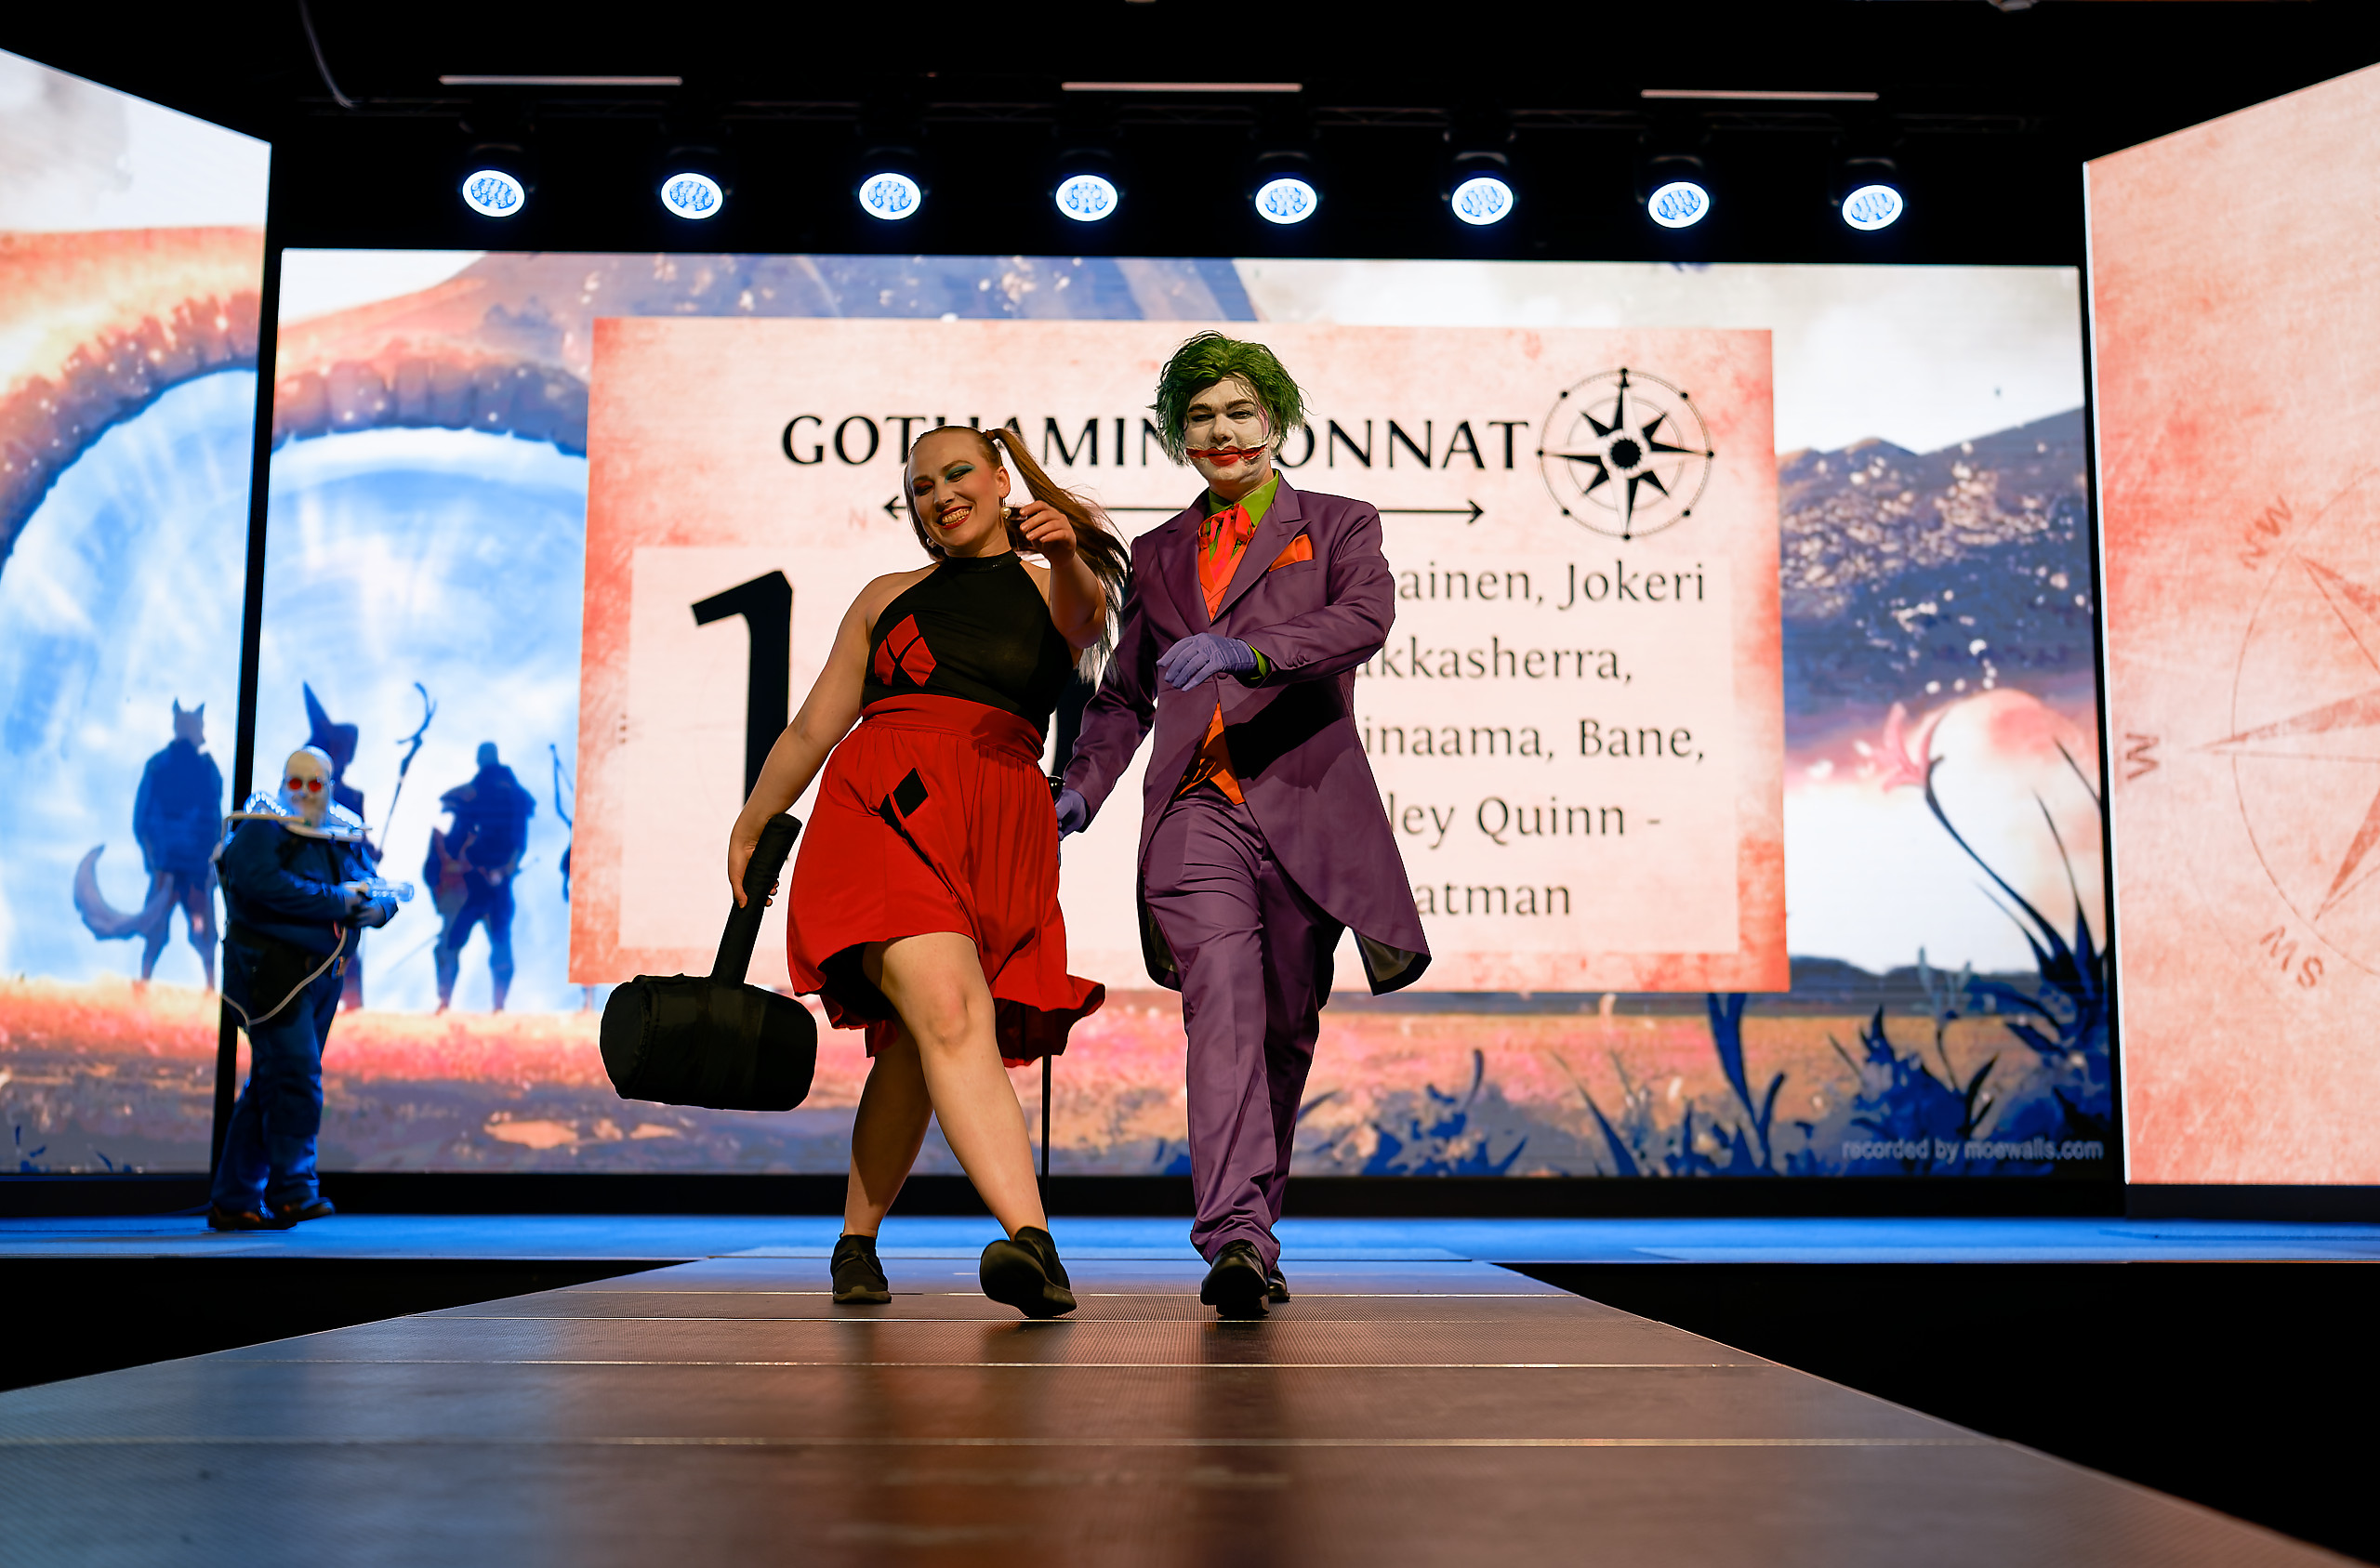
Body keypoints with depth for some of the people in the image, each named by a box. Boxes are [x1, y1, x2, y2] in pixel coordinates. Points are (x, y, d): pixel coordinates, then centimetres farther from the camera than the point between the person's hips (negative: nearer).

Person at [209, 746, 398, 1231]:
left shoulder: (346, 838, 14)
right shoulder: (260, 832, -6)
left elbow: (381, 890, 14)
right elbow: (270, 885, -24)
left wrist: (377, 906, -10)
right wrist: (339, 900, -19)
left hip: (321, 976, 7)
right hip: (271, 970, -7)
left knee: (271, 1088, 10)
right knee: (296, 1074, -16)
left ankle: (233, 1200, 17)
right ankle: (292, 1189, -11)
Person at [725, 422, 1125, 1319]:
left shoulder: (1053, 585, 21)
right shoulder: (889, 597, 25)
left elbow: (1088, 614, -5)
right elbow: (812, 729, 29)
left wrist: (1068, 555, -27)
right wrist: (749, 829, 32)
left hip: (998, 826, 1)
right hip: (885, 807, 0)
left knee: (912, 1048, -6)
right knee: (950, 1016, -23)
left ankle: (856, 1244, 13)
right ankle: (1032, 1238, -36)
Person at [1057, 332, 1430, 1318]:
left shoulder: (1338, 526, 12)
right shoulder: (1156, 556, 22)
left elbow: (1365, 619, -9)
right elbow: (1124, 695, 26)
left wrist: (1240, 649, -25)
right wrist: (1082, 788, 8)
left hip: (1305, 806, -1)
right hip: (1196, 810, 1)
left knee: (1287, 1026, 6)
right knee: (1223, 1006, -19)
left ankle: (1252, 1226, 23)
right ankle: (1236, 1240, -26)